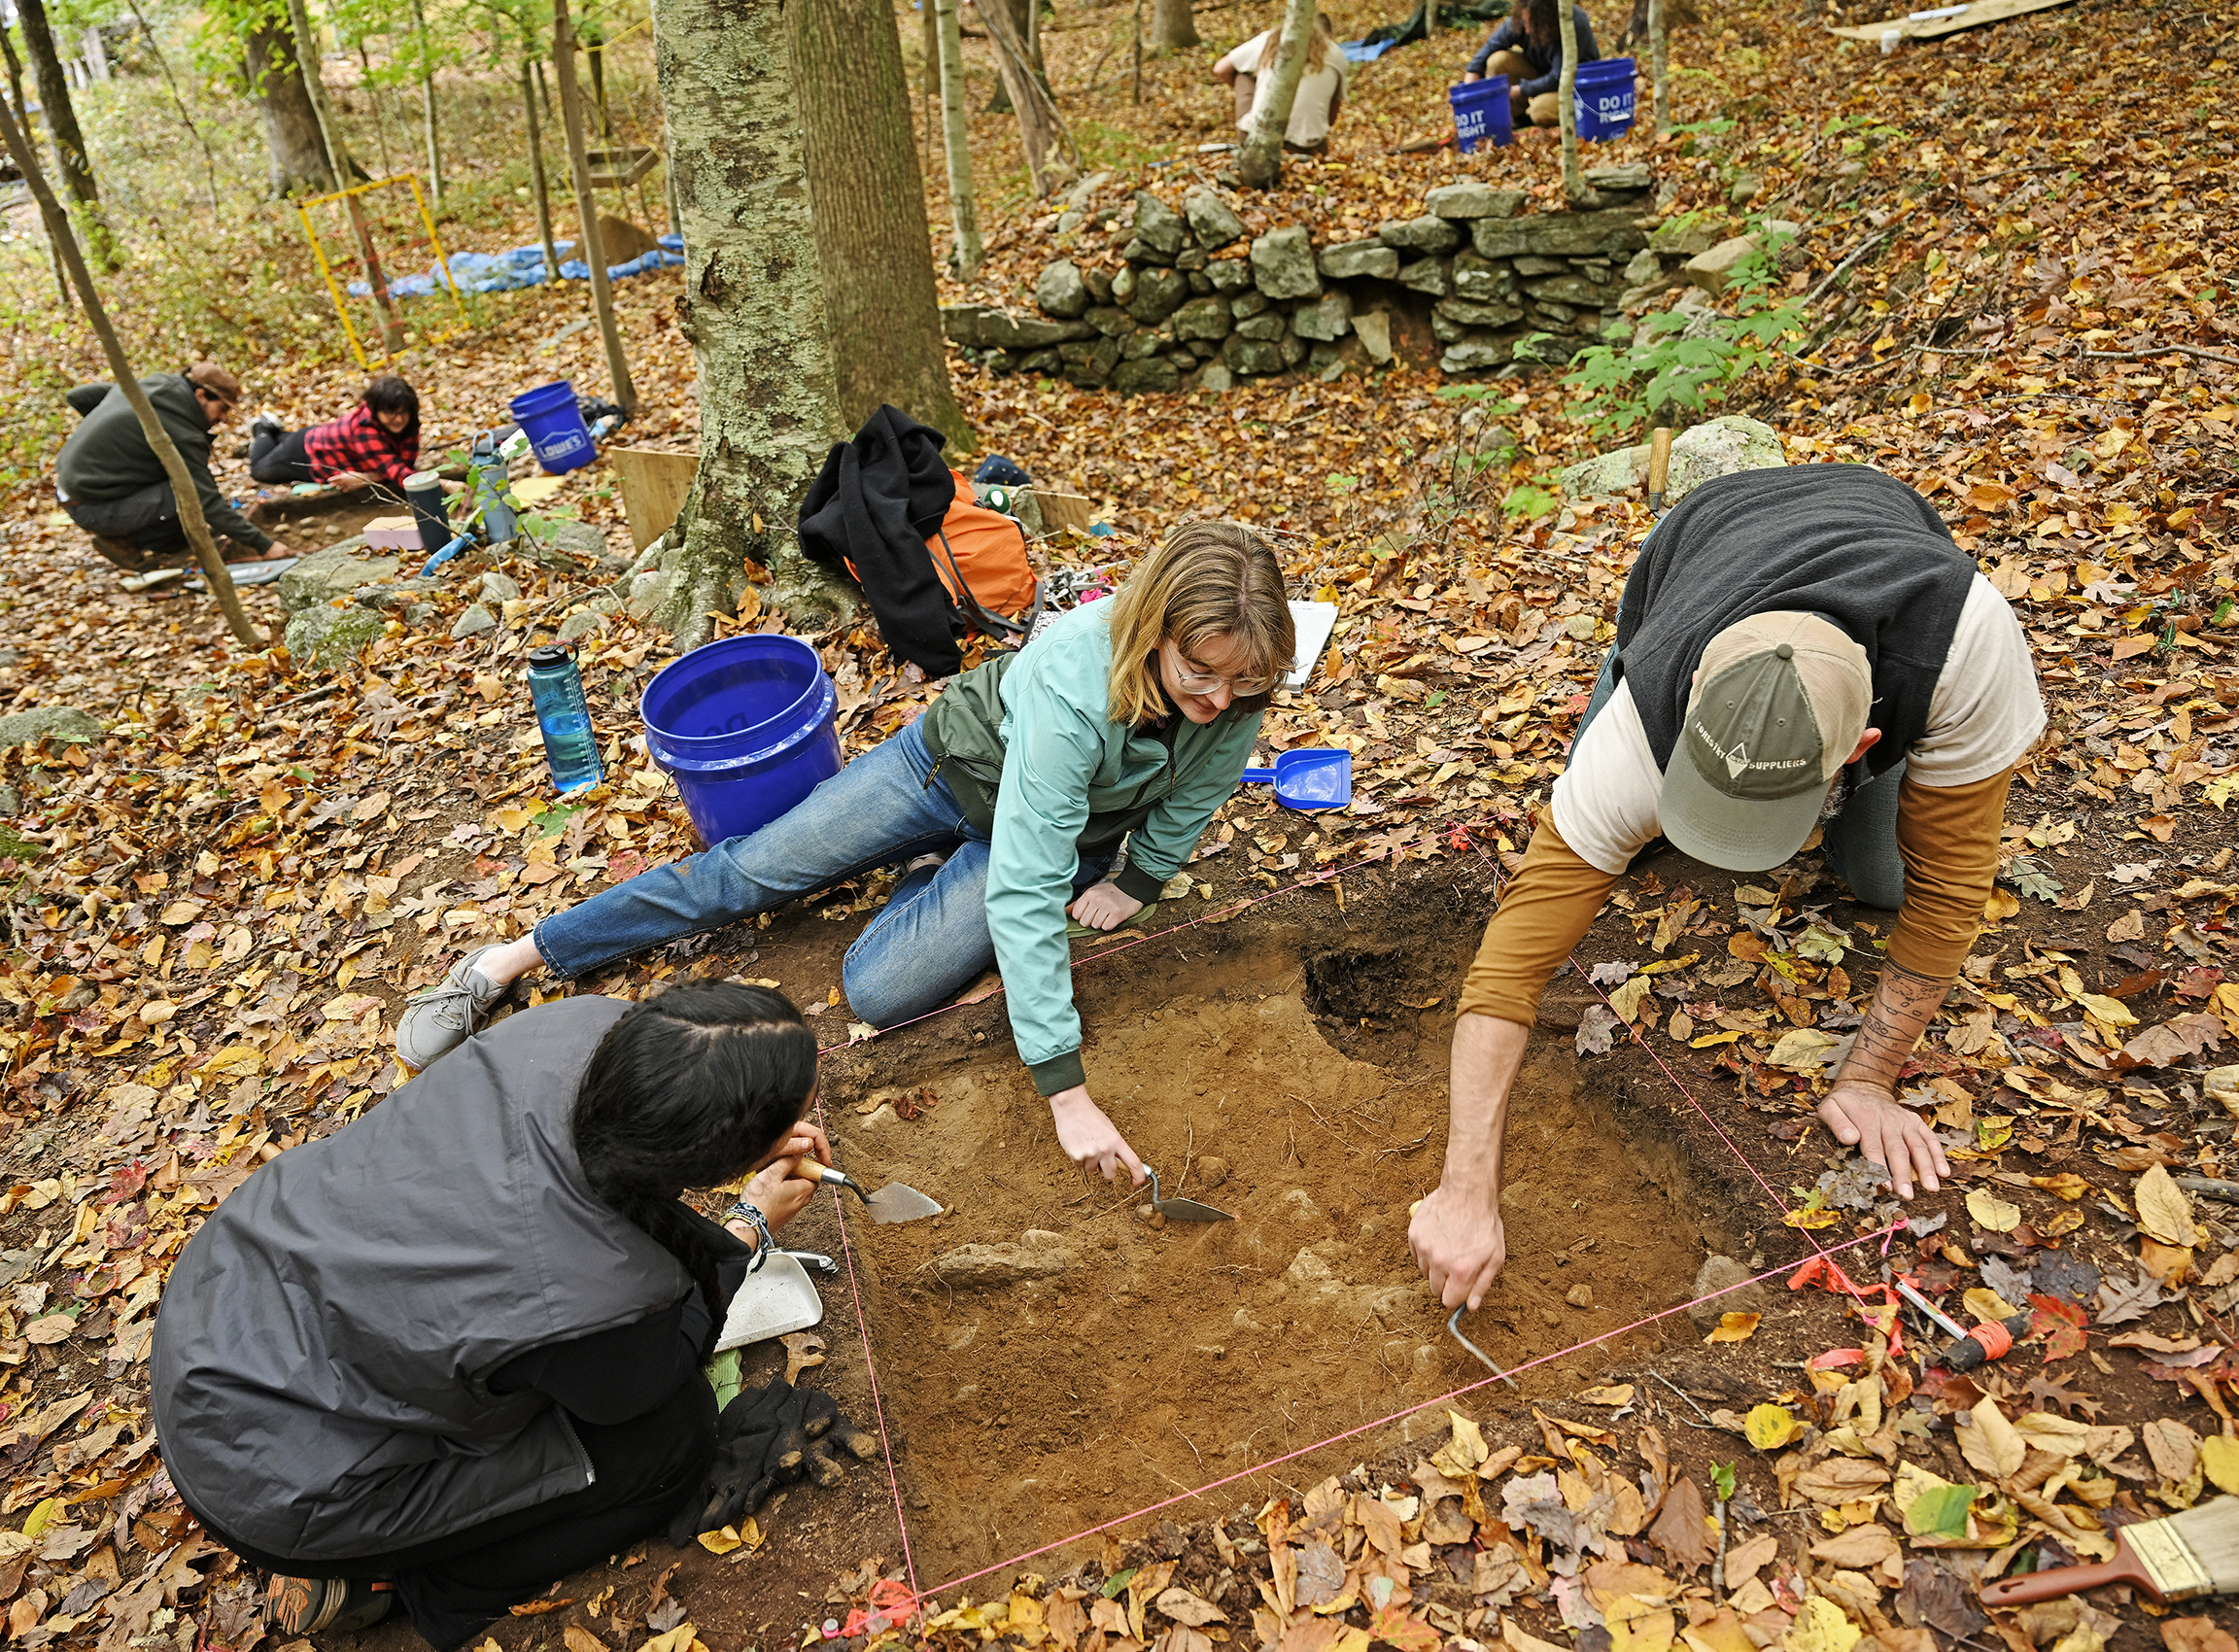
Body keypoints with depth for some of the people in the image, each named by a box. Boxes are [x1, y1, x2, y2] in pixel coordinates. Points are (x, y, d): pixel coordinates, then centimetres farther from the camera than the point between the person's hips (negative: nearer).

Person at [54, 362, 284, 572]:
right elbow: (209, 504, -23)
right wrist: (264, 546, -22)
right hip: (92, 509, -9)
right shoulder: (182, 434, -22)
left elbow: (78, 397, 18)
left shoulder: (141, 388, 5)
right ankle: (122, 543, -4)